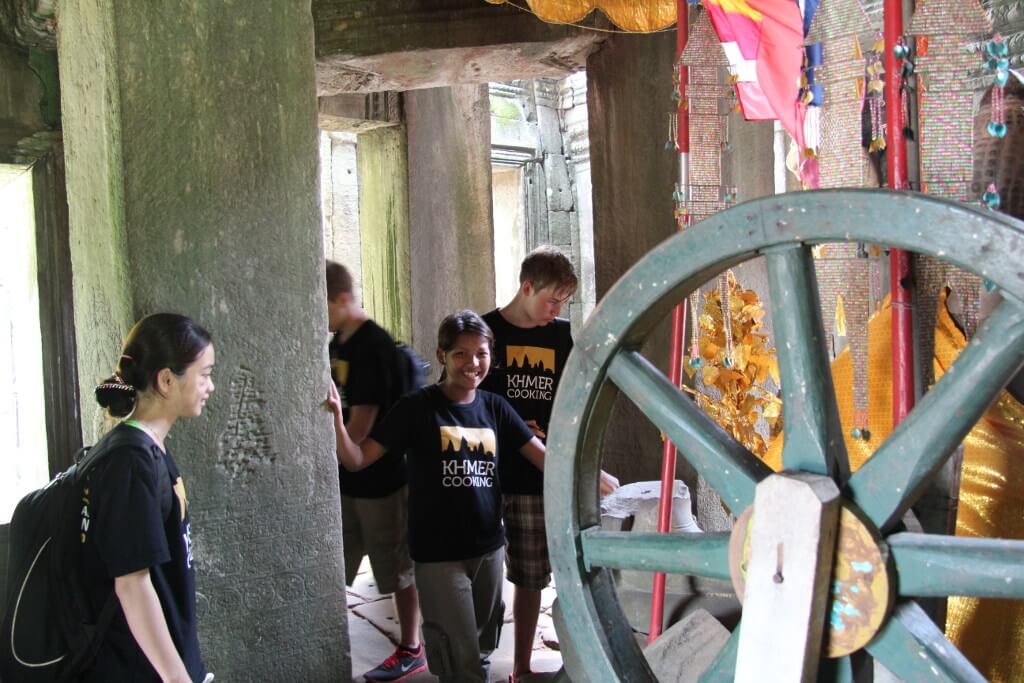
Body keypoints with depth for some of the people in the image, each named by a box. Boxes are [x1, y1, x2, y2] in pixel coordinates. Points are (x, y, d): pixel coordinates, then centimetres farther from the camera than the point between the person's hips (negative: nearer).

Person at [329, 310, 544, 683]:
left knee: (481, 652, 20)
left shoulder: (494, 407, 3)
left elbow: (545, 458, 5)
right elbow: (357, 459, -11)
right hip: (439, 554, -4)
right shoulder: (418, 407, -10)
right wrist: (336, 416, -26)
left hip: (489, 546, 5)